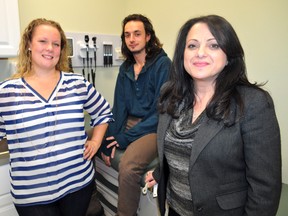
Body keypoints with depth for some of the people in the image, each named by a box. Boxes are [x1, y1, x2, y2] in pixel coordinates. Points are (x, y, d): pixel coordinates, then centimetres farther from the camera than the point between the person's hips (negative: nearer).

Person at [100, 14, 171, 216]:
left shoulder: (163, 64, -11)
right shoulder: (125, 67, 8)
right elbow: (119, 107, 5)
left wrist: (125, 138, -17)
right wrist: (110, 138, -8)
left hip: (154, 128, -6)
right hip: (128, 122, 7)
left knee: (128, 166, -31)